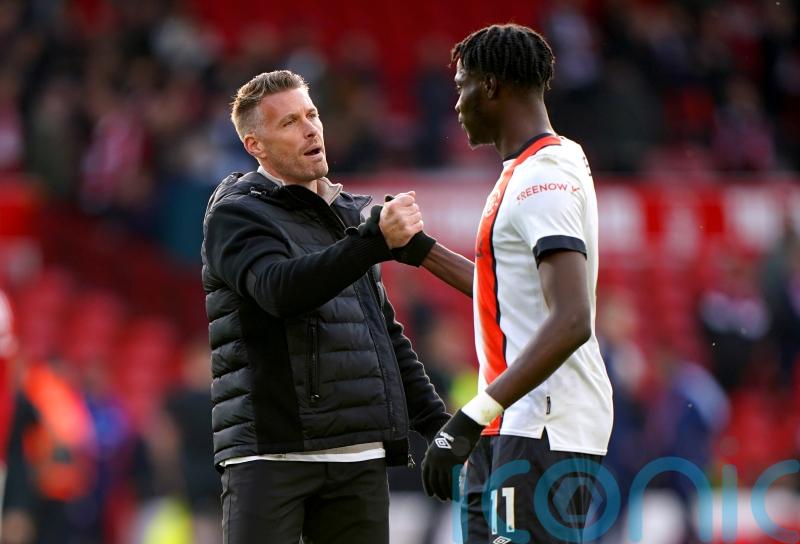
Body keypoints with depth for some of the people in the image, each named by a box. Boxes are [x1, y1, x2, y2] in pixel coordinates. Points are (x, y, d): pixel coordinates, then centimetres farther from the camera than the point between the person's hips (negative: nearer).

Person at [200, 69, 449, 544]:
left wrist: (437, 424, 21)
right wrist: (376, 239, -32)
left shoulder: (349, 214, 21)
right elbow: (281, 289, -23)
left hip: (362, 453, 6)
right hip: (272, 454, -6)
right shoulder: (236, 214, -2)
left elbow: (387, 332, 27)